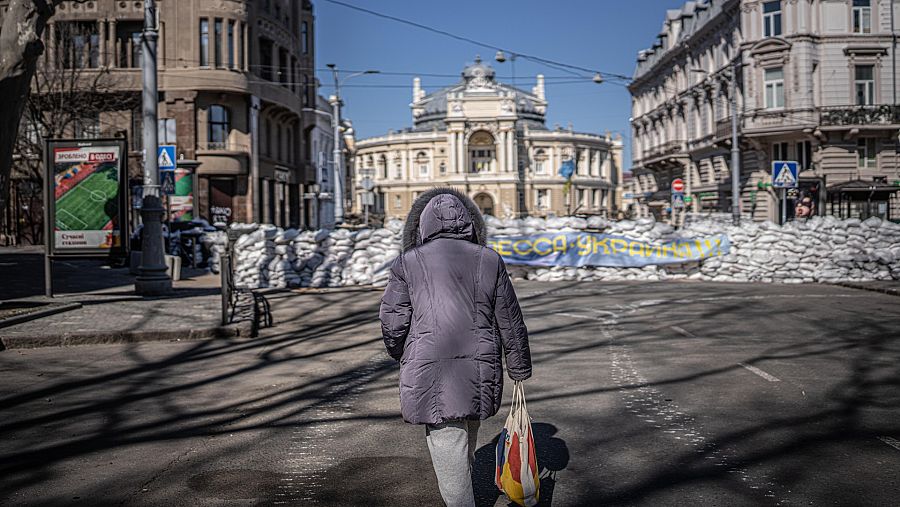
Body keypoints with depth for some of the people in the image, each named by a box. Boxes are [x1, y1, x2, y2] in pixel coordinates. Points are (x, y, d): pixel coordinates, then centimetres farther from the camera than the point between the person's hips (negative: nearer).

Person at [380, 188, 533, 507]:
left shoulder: (407, 264, -1)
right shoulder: (489, 261, 5)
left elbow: (393, 325, -2)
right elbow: (511, 324, 8)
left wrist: (403, 357, 19)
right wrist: (520, 370, 19)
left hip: (429, 376, -4)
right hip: (480, 375, 4)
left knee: (450, 459, 3)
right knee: (465, 450, 24)